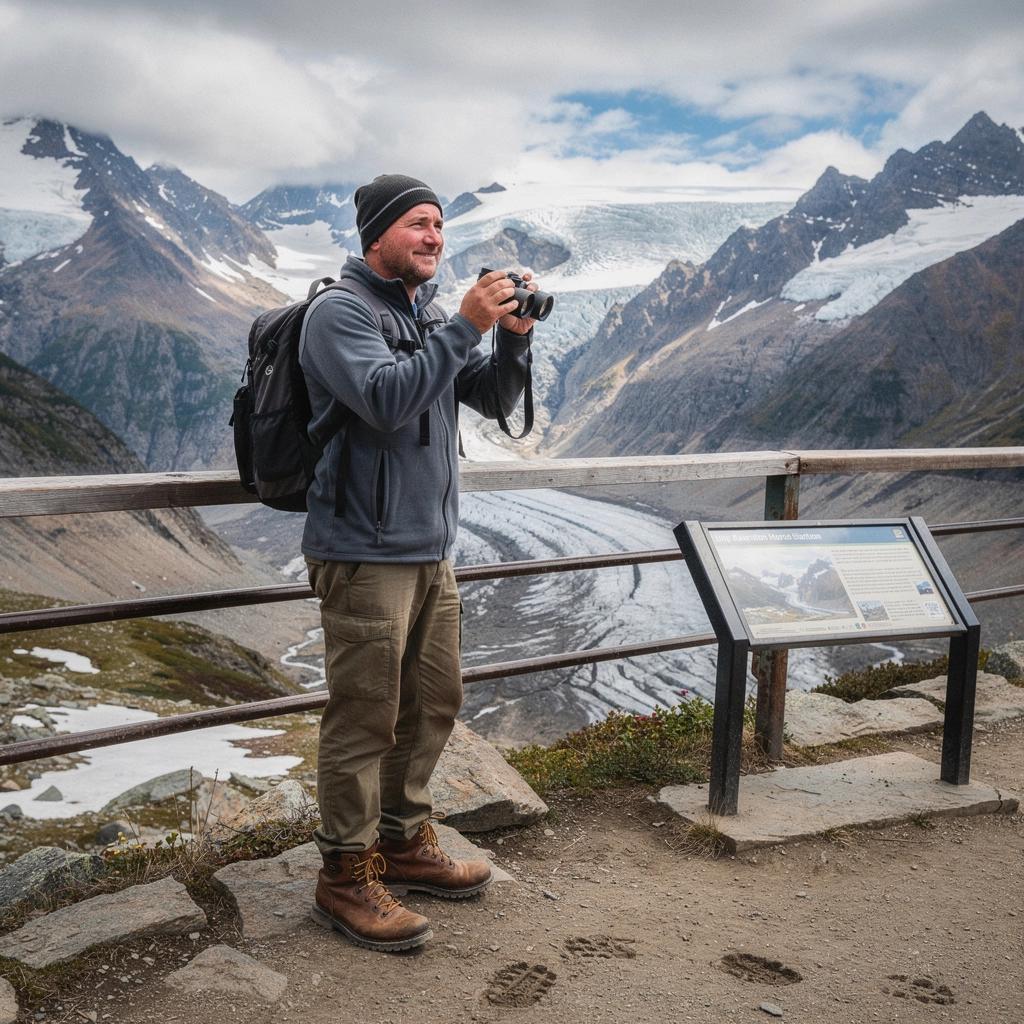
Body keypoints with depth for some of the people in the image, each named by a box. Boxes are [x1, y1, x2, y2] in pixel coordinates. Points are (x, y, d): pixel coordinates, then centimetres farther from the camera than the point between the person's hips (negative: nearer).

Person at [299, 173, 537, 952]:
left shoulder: (429, 313, 14)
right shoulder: (340, 312, -9)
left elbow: (494, 399, 12)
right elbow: (388, 401, -24)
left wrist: (514, 337, -5)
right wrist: (465, 326, -24)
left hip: (432, 548, 8)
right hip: (365, 552, -8)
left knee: (433, 702, 15)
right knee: (366, 715, -2)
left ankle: (405, 842, 31)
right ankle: (346, 876, 12)